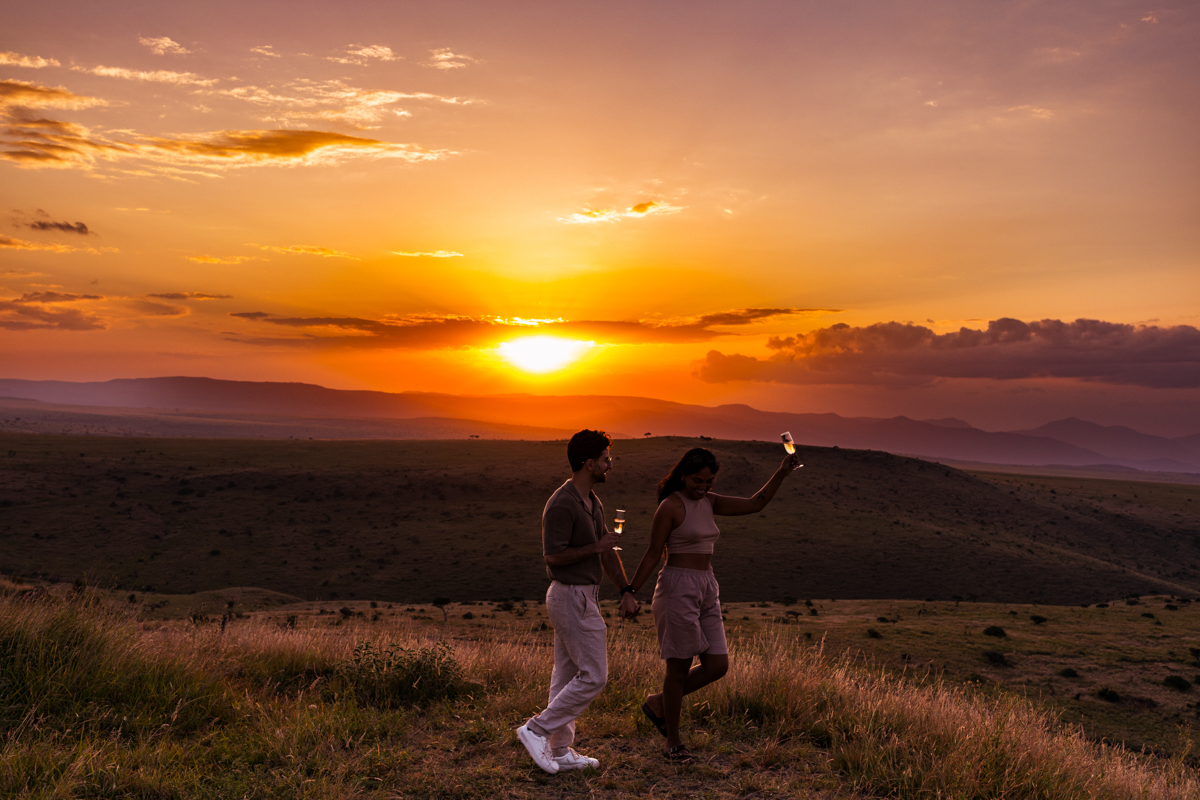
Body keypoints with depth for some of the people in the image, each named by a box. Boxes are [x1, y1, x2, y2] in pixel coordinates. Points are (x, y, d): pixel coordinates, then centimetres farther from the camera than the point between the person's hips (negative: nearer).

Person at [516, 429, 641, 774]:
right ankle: (537, 729, 3)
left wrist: (627, 592, 10)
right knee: (593, 676, -5)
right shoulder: (561, 504, -20)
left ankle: (560, 751, 21)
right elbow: (553, 555, -23)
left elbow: (607, 552, 15)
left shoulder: (592, 502, 11)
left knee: (568, 675, 13)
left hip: (583, 595, 10)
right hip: (571, 597, -10)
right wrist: (596, 546, -15)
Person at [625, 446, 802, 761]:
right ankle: (673, 741, 17)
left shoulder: (709, 502, 12)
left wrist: (782, 473, 4)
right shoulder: (670, 506, -10)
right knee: (679, 667, 1)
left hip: (707, 590, 8)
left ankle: (659, 703, 24)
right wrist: (630, 592, -10)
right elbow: (653, 554, -8)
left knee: (718, 666, 4)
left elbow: (755, 504, 13)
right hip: (678, 587, -8)